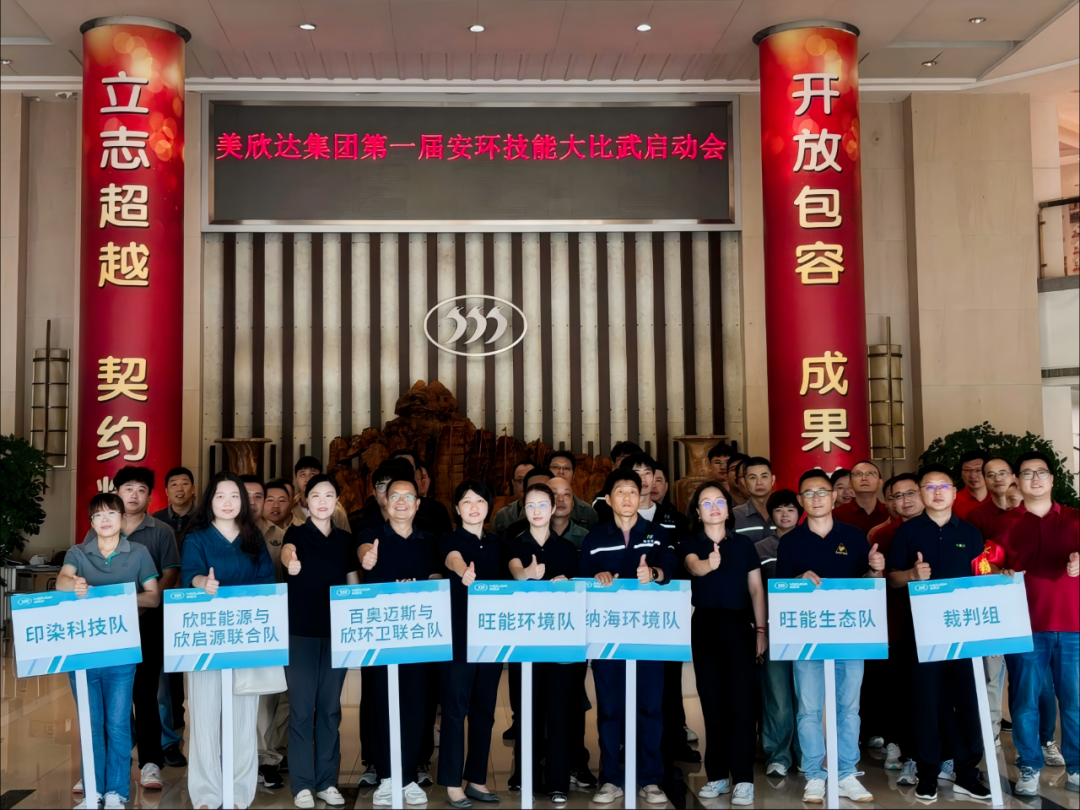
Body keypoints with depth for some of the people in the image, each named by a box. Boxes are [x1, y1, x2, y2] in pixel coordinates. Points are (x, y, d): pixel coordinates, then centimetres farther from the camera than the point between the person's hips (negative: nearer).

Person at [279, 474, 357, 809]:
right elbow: (287, 551, -25)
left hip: (336, 631, 3)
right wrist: (290, 562, -49)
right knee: (302, 706, 0)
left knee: (330, 706, 8)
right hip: (301, 631, -3)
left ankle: (327, 780, 17)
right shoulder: (296, 533, -2)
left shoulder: (346, 540, 9)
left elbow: (354, 586, 12)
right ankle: (303, 783, 9)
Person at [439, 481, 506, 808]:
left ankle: (477, 779, 21)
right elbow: (453, 560, -28)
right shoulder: (450, 540, -4)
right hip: (458, 636, -5)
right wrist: (464, 572, -52)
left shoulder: (497, 543, 12)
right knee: (455, 709, -2)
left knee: (484, 709, 10)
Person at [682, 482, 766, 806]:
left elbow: (756, 588, 7)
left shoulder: (744, 543, 7)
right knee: (711, 702, 5)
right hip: (704, 627, 1)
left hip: (739, 625, -1)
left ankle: (743, 779, -3)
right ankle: (717, 775, 13)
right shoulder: (691, 543, 4)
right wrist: (708, 565, -42)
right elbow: (693, 566, -19)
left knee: (740, 700, -6)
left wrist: (761, 629, 0)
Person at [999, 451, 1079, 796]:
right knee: (1025, 700, 2)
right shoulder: (1007, 525, 8)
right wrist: (1005, 577, -13)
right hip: (1026, 625, 0)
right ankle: (1029, 767, 15)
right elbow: (1000, 571, 9)